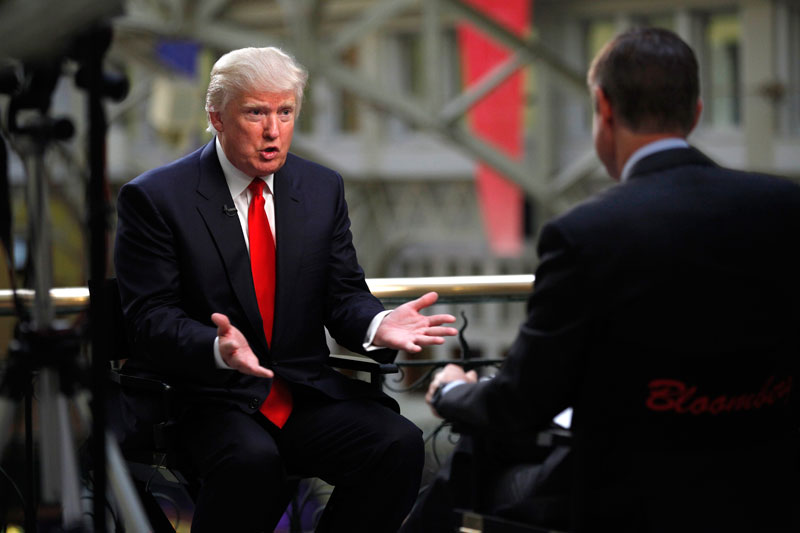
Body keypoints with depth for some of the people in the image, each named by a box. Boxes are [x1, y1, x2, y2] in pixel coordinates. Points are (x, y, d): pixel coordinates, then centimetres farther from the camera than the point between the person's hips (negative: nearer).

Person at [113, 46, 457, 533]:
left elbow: (343, 295, 11)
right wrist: (218, 348, -30)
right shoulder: (155, 198, -3)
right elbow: (151, 317, -9)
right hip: (206, 398, -5)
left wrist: (377, 326, -14)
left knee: (398, 443, -23)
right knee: (253, 459, -37)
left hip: (306, 395, 5)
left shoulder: (323, 188, 12)